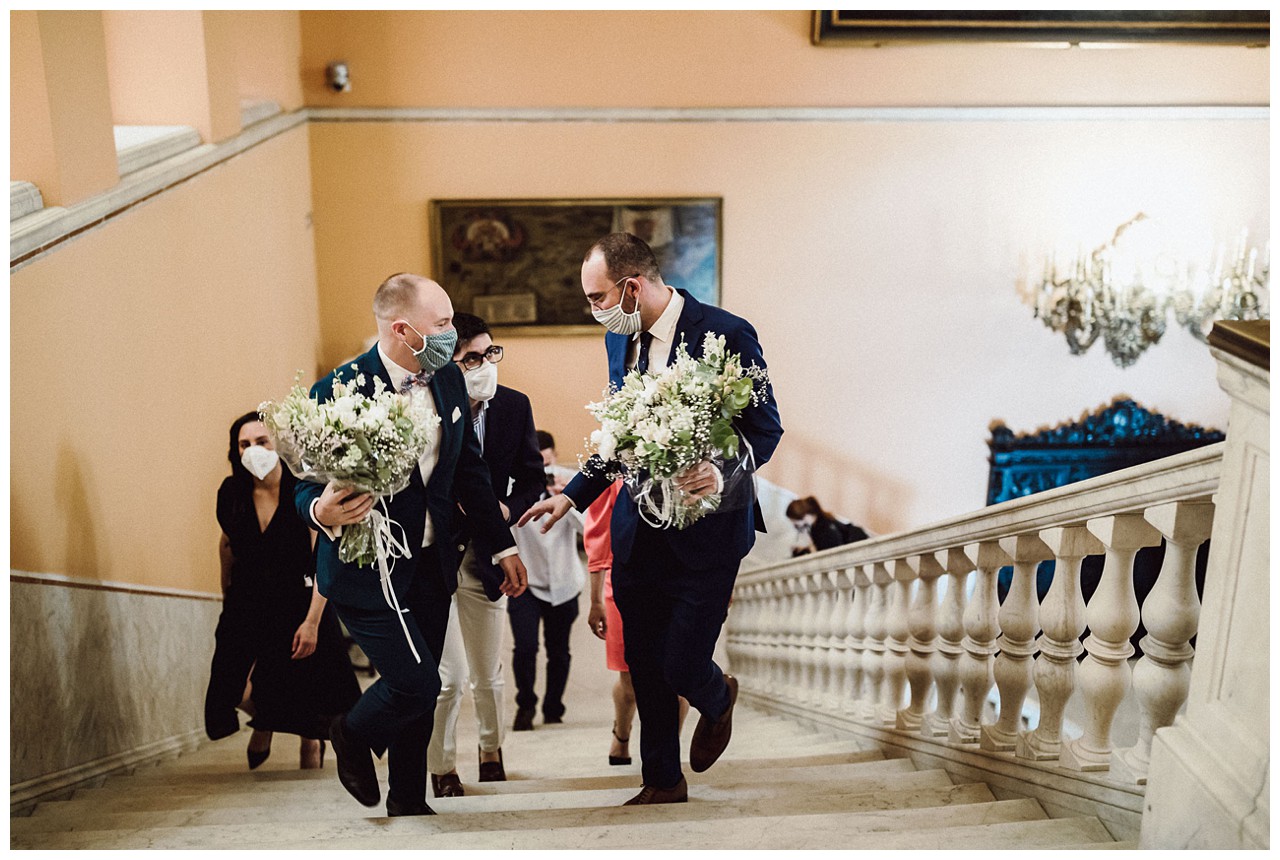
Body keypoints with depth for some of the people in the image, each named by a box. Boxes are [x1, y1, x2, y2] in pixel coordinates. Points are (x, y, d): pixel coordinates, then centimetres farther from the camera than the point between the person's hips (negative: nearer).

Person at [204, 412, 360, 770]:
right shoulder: (231, 493, -4)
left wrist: (313, 621, -23)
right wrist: (227, 597, 22)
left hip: (299, 603, -3)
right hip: (247, 606, 4)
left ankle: (311, 744, 28)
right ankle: (262, 726, 36)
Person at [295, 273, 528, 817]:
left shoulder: (449, 379, 2)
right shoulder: (338, 392, -17)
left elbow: (469, 470, 10)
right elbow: (307, 485, -12)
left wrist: (502, 546, 10)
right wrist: (324, 512, -36)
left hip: (432, 564, 6)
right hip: (367, 571, -6)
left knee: (419, 694, 13)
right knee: (417, 685, -8)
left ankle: (408, 798, 34)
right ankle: (354, 736, 26)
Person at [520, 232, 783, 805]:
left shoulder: (727, 333, -13)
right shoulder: (619, 340, 8)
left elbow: (766, 427, -10)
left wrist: (722, 472, -28)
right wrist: (573, 496, 11)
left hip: (706, 528, -6)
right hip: (637, 531, 6)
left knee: (682, 666, -3)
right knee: (644, 668, 11)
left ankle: (717, 699, 35)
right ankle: (662, 781, 32)